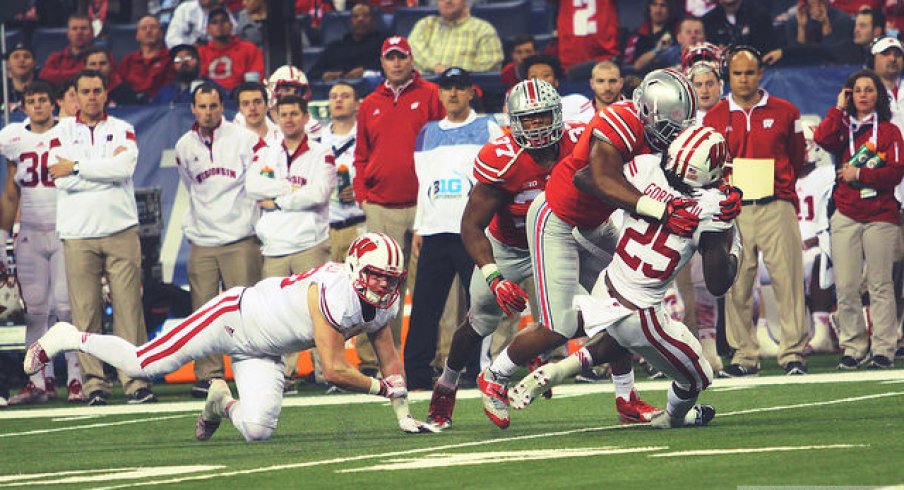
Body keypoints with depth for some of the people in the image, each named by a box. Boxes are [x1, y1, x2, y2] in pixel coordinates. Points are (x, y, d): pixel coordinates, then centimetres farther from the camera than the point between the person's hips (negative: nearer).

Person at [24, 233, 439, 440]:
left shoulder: (382, 307, -7)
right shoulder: (335, 292, -32)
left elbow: (390, 360, 9)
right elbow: (334, 370, -29)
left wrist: (404, 416, 5)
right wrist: (380, 387, -16)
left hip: (261, 354, 7)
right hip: (234, 316, -7)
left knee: (257, 429, -11)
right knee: (144, 364, -5)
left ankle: (223, 404, 25)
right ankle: (70, 339, 19)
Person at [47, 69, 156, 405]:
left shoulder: (122, 130, 11)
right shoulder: (63, 131, 9)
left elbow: (124, 168, -9)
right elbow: (60, 179, -6)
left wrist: (76, 168, -7)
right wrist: (107, 168, -5)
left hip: (120, 230, 0)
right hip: (78, 235, 0)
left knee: (129, 308, -5)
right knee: (85, 311, -4)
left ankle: (135, 379, -3)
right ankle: (94, 383, 0)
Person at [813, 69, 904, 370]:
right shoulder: (844, 128, 13)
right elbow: (823, 139, -8)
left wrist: (860, 174, -12)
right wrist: (839, 109, 0)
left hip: (880, 217, -2)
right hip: (846, 216, 2)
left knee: (880, 285, -3)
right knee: (846, 286, -2)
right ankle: (853, 348, 4)